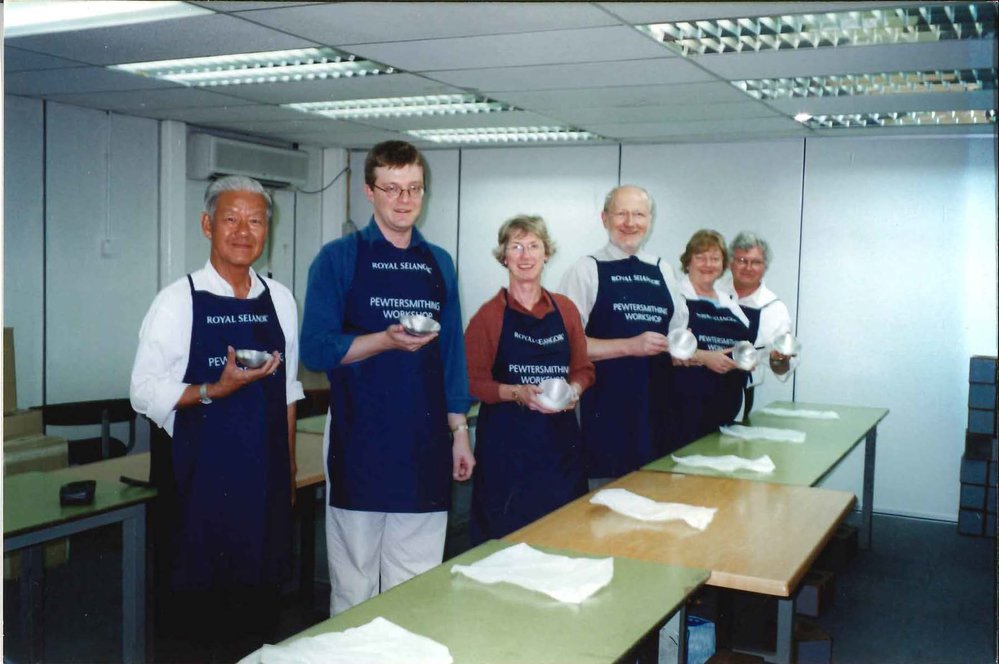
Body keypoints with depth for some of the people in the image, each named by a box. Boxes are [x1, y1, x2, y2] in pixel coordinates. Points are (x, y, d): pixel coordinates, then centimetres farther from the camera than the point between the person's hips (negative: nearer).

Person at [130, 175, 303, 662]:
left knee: (263, 596, 11)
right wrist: (216, 390, -21)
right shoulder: (179, 300, -6)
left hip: (266, 476, 4)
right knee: (199, 598, 5)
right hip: (203, 476, -3)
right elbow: (145, 393, -7)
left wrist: (289, 470, 12)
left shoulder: (280, 300, 7)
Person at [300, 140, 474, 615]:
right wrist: (387, 340, -20)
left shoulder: (439, 264, 12)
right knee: (354, 587, 5)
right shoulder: (339, 259, 0)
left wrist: (459, 432, 10)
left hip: (425, 447, 4)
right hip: (359, 446, -3)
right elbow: (316, 349, -7)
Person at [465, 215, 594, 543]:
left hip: (561, 439, 4)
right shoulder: (489, 315, -2)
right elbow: (473, 381, -4)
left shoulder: (565, 309, 8)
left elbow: (583, 369, 14)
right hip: (506, 441, -3)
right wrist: (516, 393, -19)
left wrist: (574, 389, -7)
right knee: (507, 537, -1)